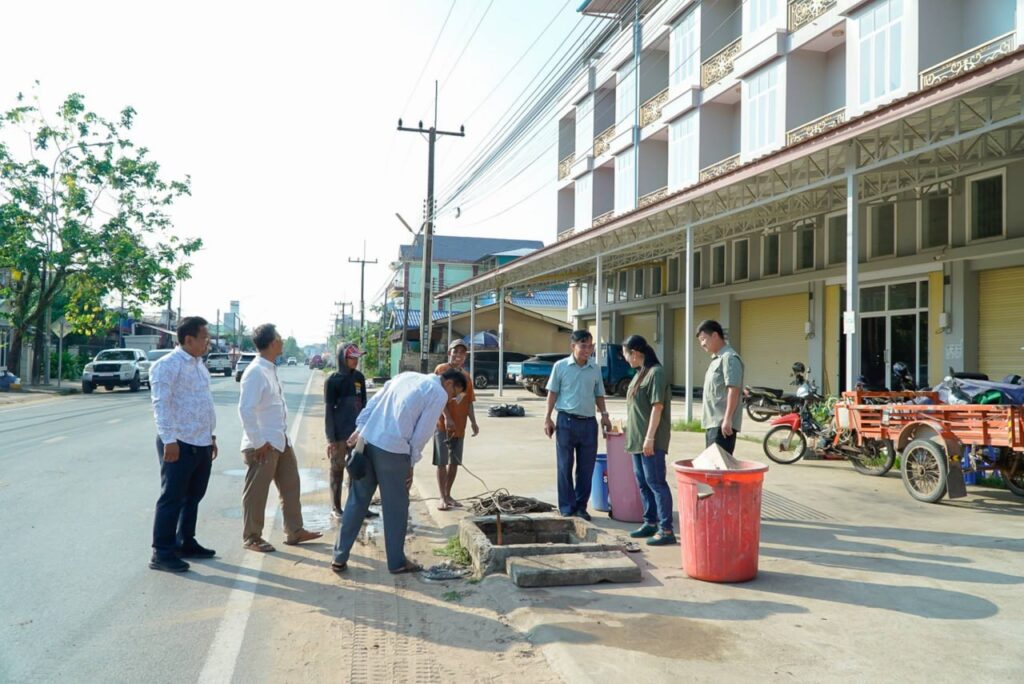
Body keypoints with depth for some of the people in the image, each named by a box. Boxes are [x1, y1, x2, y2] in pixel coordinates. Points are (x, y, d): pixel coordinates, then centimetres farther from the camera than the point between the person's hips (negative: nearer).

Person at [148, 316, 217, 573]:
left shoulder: (199, 364, 16)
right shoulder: (167, 365, -12)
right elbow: (161, 405, -18)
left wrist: (211, 436, 20)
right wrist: (169, 440, -24)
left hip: (202, 444, 9)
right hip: (180, 445, -9)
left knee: (193, 497, 17)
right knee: (172, 499, -2)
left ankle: (185, 543, 30)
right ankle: (162, 553, 6)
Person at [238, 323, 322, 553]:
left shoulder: (270, 370, 10)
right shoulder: (255, 372, -19)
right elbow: (246, 410, -24)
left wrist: (280, 436, 16)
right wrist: (258, 442, -20)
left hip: (280, 441, 9)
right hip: (264, 445, -9)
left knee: (290, 485, 16)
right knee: (256, 493, 5)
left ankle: (294, 531, 28)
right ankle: (251, 538, 19)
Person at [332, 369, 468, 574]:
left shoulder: (406, 376, 22)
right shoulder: (439, 394, 1)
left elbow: (373, 402, 16)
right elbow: (422, 433, -3)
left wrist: (359, 429, 13)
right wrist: (412, 463, 6)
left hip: (367, 440, 7)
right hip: (392, 449, -6)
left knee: (357, 501, 15)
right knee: (396, 507, 9)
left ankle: (339, 557, 21)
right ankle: (397, 562, 20)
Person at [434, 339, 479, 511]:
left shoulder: (466, 376, 13)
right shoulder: (441, 370, -6)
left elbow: (468, 401, 15)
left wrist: (473, 422, 4)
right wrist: (447, 417, -23)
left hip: (460, 425, 6)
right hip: (443, 424, -6)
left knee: (455, 462, 10)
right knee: (442, 462, -2)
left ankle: (448, 495, 20)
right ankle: (443, 498, 4)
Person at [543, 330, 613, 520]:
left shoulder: (595, 369, 8)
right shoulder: (561, 366, -1)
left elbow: (599, 395, 15)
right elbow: (552, 393, 1)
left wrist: (604, 414, 2)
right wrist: (547, 418, -4)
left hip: (589, 422, 3)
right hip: (566, 421, -3)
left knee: (586, 468, 7)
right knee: (565, 467, 2)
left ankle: (581, 506, 18)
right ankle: (567, 508, 11)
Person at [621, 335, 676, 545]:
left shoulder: (656, 372, -13)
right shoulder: (641, 373, 14)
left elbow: (657, 407, -18)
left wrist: (650, 437, -21)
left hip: (652, 441, -9)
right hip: (637, 439, 9)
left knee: (656, 482, -7)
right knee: (643, 483, 14)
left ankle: (666, 530, -3)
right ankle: (650, 523, 24)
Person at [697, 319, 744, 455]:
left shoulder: (729, 358, -12)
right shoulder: (716, 358, 18)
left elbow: (733, 390, -20)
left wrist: (727, 419, -24)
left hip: (722, 425, -10)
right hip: (712, 423, 10)